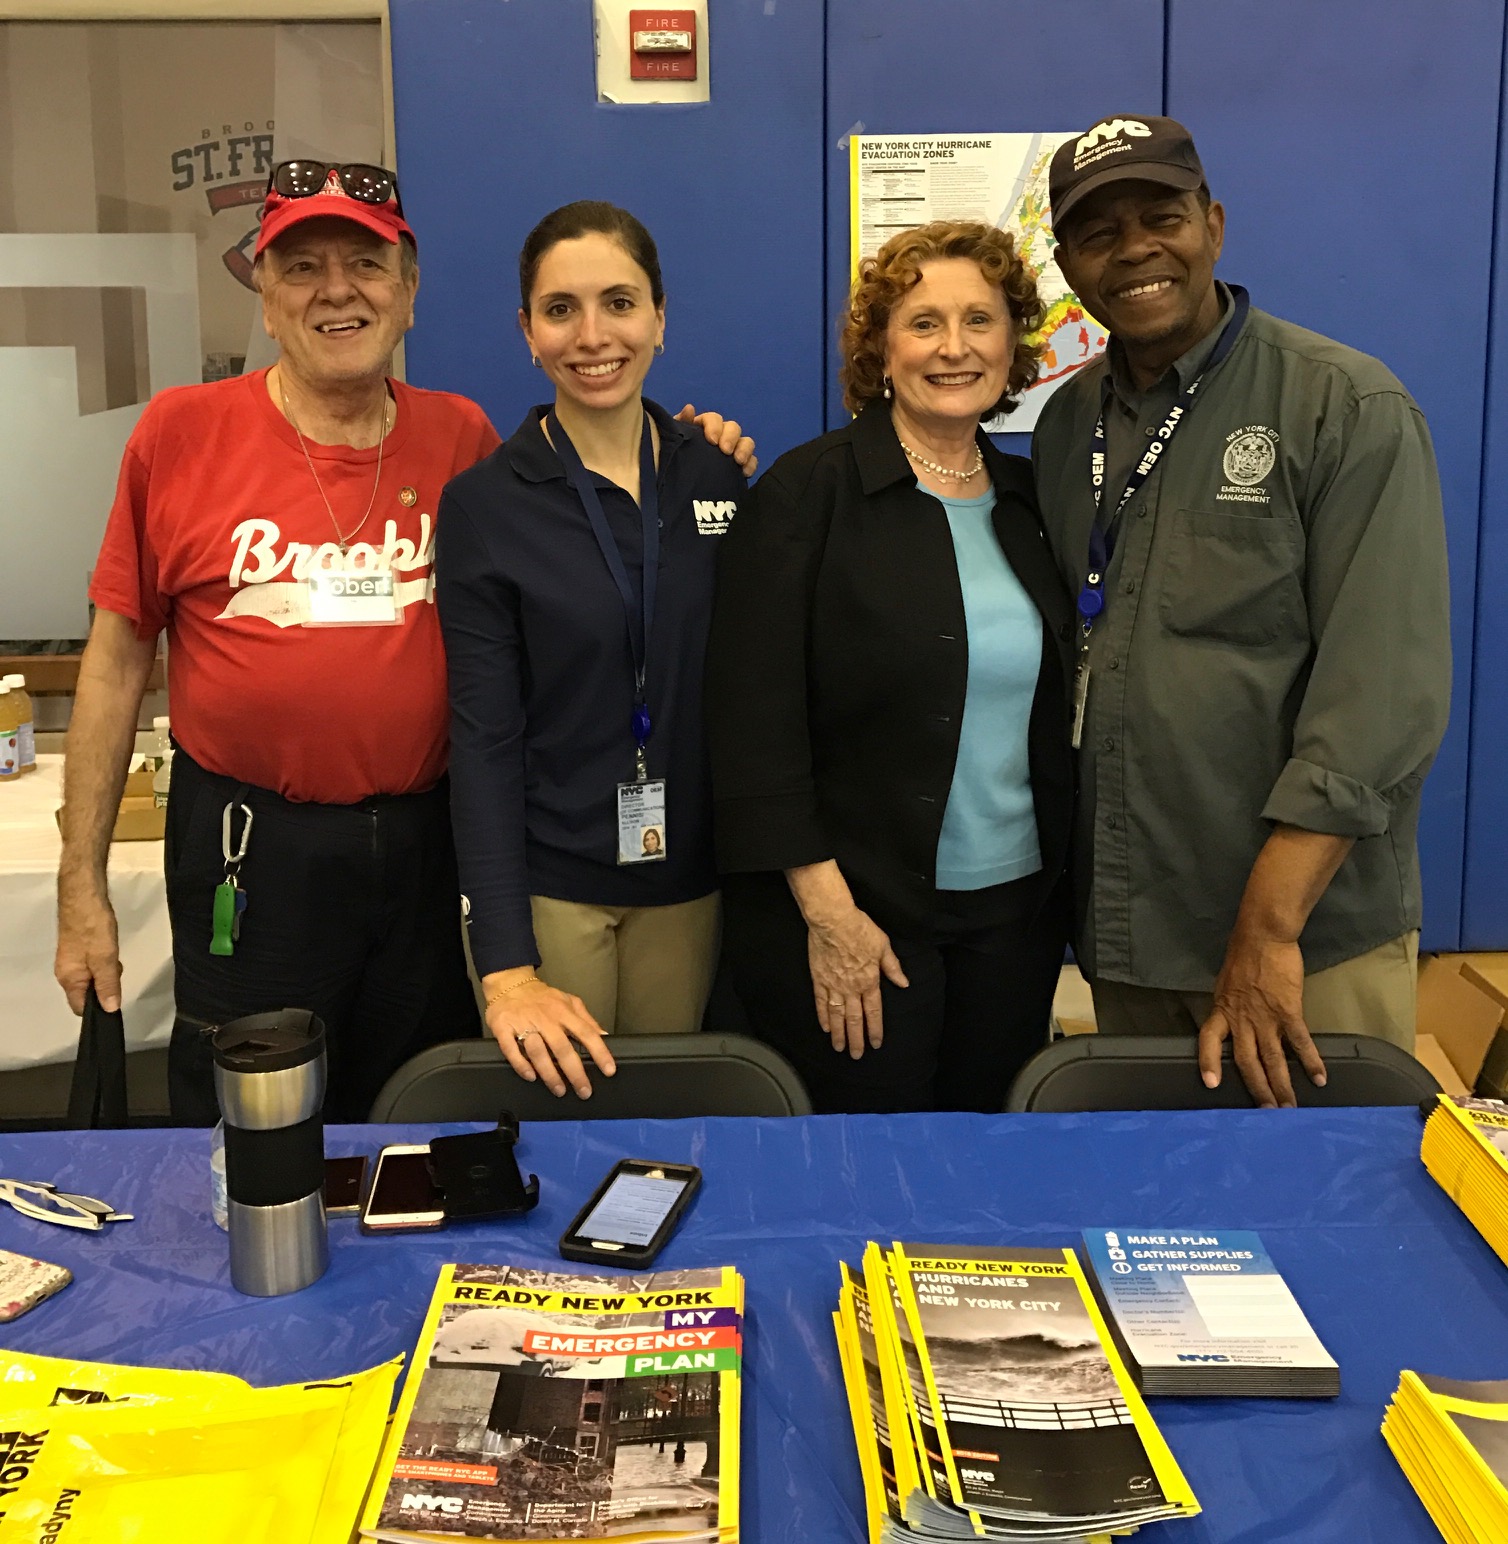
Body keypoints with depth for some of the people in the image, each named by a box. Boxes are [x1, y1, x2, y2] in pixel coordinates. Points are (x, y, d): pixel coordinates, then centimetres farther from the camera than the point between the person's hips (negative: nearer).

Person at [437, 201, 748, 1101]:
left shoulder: (718, 476, 2)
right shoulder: (485, 503, -7)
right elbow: (484, 734, -13)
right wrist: (506, 967, -19)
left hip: (689, 882, 3)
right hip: (549, 883, -3)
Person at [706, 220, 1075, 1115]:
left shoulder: (1028, 500, 9)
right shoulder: (811, 491, -8)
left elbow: (1053, 713, 13)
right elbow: (755, 716, -13)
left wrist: (1063, 889, 7)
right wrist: (826, 910, -15)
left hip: (1016, 910, 5)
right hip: (849, 916, -5)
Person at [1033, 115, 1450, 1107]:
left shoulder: (1352, 412, -8)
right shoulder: (1068, 421, 8)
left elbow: (1384, 697, -15)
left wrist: (1270, 930, -20)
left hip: (1309, 940, -4)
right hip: (1124, 933, 5)